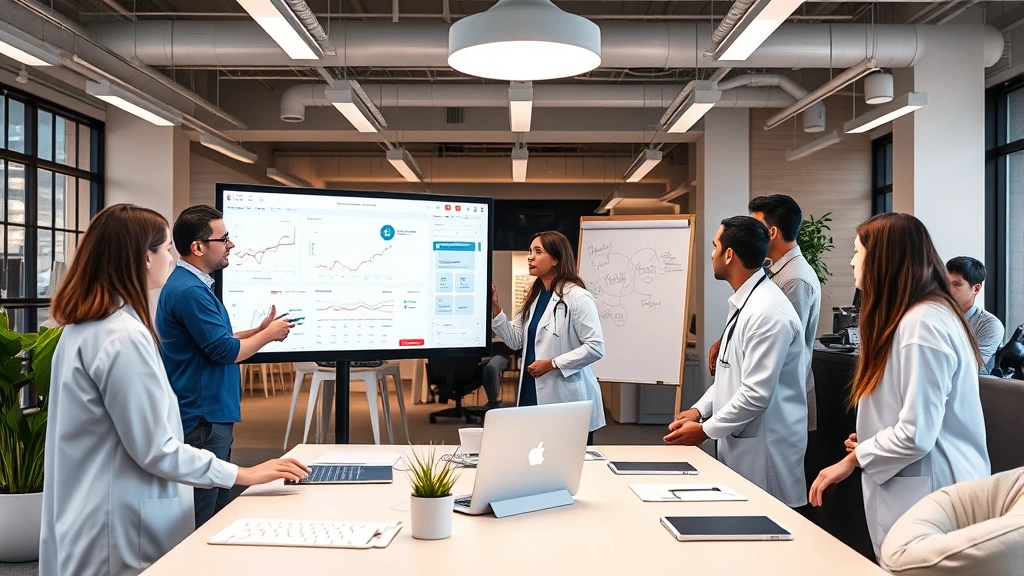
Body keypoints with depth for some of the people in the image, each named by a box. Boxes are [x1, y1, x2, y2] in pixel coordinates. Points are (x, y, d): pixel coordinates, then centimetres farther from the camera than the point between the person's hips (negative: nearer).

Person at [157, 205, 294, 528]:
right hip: (203, 417, -11)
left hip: (212, 413, 11)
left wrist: (260, 330, 9)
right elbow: (225, 351, -19)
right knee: (202, 520, -3)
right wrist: (269, 335, -5)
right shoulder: (190, 291, -19)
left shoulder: (193, 285, 14)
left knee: (219, 511, 17)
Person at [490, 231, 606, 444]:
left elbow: (595, 347, -17)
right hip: (534, 393, 7)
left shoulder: (576, 297, -12)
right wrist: (495, 308, -1)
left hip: (567, 401, -7)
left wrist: (551, 364, -18)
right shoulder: (535, 295, 13)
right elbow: (515, 340, 9)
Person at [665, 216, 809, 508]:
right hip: (741, 443, 9)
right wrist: (700, 409, 7)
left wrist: (705, 430, -14)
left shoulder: (768, 311, -21)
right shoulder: (743, 303, 10)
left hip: (766, 450, -9)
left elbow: (756, 394, -24)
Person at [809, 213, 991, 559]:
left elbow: (916, 434, -23)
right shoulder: (912, 317, 13)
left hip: (930, 499, -10)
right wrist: (870, 444, 8)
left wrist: (853, 459, -9)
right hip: (920, 491, 10)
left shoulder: (923, 323, -20)